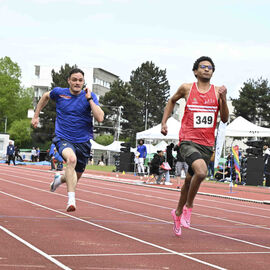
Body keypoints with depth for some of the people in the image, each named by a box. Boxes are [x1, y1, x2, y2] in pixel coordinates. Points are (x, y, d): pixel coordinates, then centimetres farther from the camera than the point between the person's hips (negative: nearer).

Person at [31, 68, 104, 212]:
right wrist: (36, 116, 20)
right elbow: (46, 96, 21)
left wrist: (89, 99, -21)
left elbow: (100, 118, -17)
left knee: (76, 177, 15)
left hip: (83, 142, 2)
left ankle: (59, 179, 52)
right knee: (71, 159, -36)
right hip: (63, 139, -2)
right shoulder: (59, 92, -2)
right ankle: (71, 200, -37)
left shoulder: (90, 96, -4)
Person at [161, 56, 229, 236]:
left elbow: (225, 119, 1)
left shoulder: (218, 91, 5)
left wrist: (223, 99, -13)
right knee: (201, 171, -29)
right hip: (188, 141, -3)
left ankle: (178, 212, 38)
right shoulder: (187, 88, 2)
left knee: (190, 180, 15)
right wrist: (164, 122, 14)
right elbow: (172, 101, 21)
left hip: (207, 144, 3)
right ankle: (188, 206, -7)